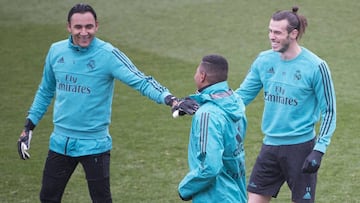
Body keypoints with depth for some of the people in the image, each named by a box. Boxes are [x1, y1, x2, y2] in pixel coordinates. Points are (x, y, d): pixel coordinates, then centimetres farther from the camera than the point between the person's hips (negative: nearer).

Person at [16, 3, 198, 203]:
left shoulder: (107, 54, -14)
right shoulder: (56, 51, 1)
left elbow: (141, 81, -23)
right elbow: (45, 91, 15)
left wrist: (171, 100, -39)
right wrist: (28, 128, 15)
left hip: (94, 144, -4)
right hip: (60, 141, 4)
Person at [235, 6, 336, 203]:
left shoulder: (315, 67, -12)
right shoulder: (264, 60, 1)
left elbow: (329, 111, -7)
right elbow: (242, 94, 8)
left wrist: (319, 150, -13)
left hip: (300, 147, -5)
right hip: (270, 145, 5)